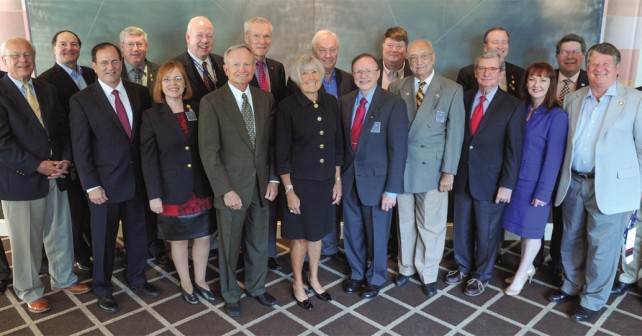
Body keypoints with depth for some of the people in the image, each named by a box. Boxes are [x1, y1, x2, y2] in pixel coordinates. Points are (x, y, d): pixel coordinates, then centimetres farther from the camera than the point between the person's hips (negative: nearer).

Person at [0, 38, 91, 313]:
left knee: (61, 233, 16)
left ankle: (63, 278, 36)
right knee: (26, 241, 9)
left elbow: (62, 129, 11)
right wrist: (37, 166, -18)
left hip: (56, 176, 5)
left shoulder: (47, 90, 11)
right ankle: (30, 292, 27)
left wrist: (65, 159, -4)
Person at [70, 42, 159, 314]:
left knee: (138, 233, 16)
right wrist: (91, 186, -11)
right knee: (104, 238, 12)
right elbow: (80, 148, -8)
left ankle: (136, 279, 37)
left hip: (138, 178, 3)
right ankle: (103, 288, 32)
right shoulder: (81, 100, -7)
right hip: (105, 182, -3)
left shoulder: (139, 93, 2)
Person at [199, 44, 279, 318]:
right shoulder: (211, 102, -10)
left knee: (259, 244, 18)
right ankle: (230, 295, 35)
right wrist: (226, 190, -16)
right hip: (231, 187, -4)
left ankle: (256, 288, 40)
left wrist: (273, 179, 1)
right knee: (229, 246, 13)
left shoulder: (265, 99, 4)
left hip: (261, 185, 4)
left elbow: (272, 142, 8)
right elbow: (209, 152, -13)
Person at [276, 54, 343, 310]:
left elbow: (337, 145, 7)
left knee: (317, 232, 18)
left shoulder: (331, 102, 1)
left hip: (326, 181, 4)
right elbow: (282, 153, -10)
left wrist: (338, 180, 6)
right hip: (300, 182, -4)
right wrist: (289, 190, -11)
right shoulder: (288, 106, -11)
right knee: (300, 235, 10)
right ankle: (298, 283, 32)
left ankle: (314, 279, 38)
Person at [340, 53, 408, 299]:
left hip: (377, 180, -4)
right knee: (352, 232, 18)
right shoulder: (344, 102, 3)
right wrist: (339, 176, 4)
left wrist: (392, 189, -16)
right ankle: (356, 273, 41)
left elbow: (398, 149, -14)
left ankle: (375, 278, 37)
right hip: (349, 178, 4)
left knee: (377, 234, 13)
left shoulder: (393, 104, -13)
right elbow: (341, 141, 8)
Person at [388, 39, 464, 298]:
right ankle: (406, 267, 33)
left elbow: (455, 133, -5)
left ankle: (428, 274, 25)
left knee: (431, 225, 6)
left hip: (433, 168, -2)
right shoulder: (397, 88, 3)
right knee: (405, 222, 14)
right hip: (402, 167, 2)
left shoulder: (452, 90, -2)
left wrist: (449, 171, -9)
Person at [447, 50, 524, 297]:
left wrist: (507, 185, -12)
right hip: (462, 177, 3)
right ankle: (463, 267, 39)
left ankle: (481, 275, 32)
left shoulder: (512, 106, -7)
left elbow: (514, 150, -9)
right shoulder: (464, 99, 3)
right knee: (461, 228, 17)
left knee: (487, 232, 12)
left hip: (490, 181, -3)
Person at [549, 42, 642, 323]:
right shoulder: (572, 99, 8)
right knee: (572, 239, 16)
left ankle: (593, 300, 21)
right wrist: (563, 175, 7)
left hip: (610, 185, -4)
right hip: (573, 182, 4)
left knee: (601, 246, 4)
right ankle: (572, 285, 35)